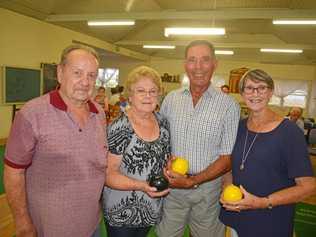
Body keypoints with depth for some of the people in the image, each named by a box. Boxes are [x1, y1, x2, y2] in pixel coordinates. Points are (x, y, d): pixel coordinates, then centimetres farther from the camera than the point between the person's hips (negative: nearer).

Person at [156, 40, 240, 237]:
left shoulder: (229, 106, -9)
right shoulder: (171, 99, -1)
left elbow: (228, 159, -9)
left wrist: (193, 181, -17)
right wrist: (166, 165, -12)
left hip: (207, 188, -2)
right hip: (171, 186, 2)